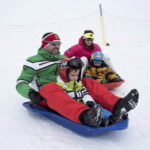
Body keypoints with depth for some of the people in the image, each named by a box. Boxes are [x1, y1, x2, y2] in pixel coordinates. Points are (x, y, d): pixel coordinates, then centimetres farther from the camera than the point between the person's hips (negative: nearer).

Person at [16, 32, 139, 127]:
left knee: (89, 82, -15)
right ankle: (85, 116, -65)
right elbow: (20, 83, 3)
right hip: (44, 97, -5)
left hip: (65, 90, 5)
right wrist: (30, 93, -18)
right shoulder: (34, 61, 9)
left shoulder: (62, 58, 24)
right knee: (51, 88, -39)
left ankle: (117, 106, -41)